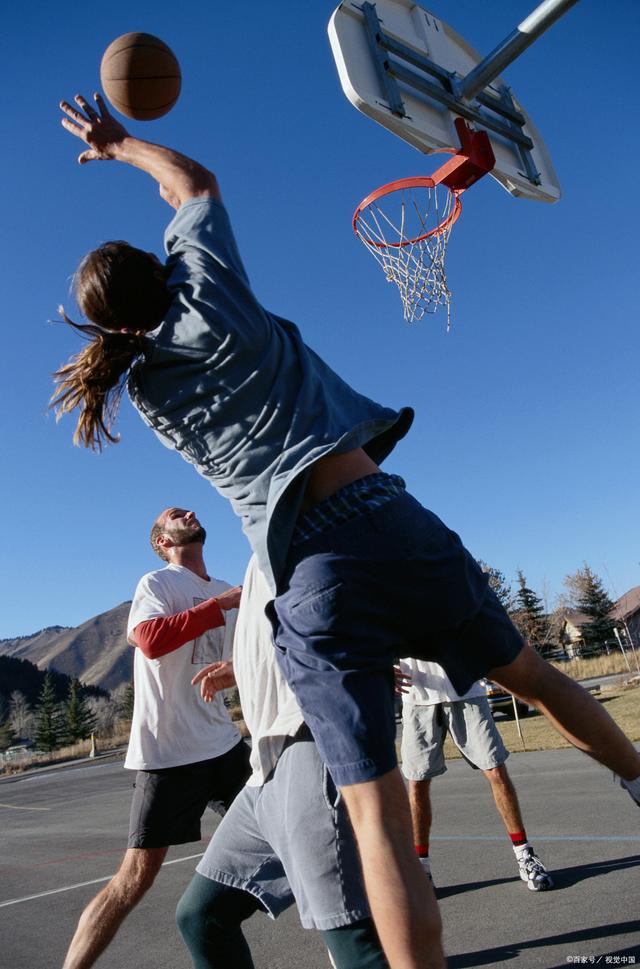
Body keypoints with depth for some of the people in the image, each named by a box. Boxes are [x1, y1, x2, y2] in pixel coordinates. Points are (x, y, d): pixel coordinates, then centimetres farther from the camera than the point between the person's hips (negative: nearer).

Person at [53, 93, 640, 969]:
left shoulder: (144, 391, 12)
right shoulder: (205, 298, 5)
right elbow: (193, 179, 26)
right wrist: (123, 145, 42)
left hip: (308, 579, 1)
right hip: (385, 519, -1)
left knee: (375, 810, 3)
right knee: (529, 673, 22)